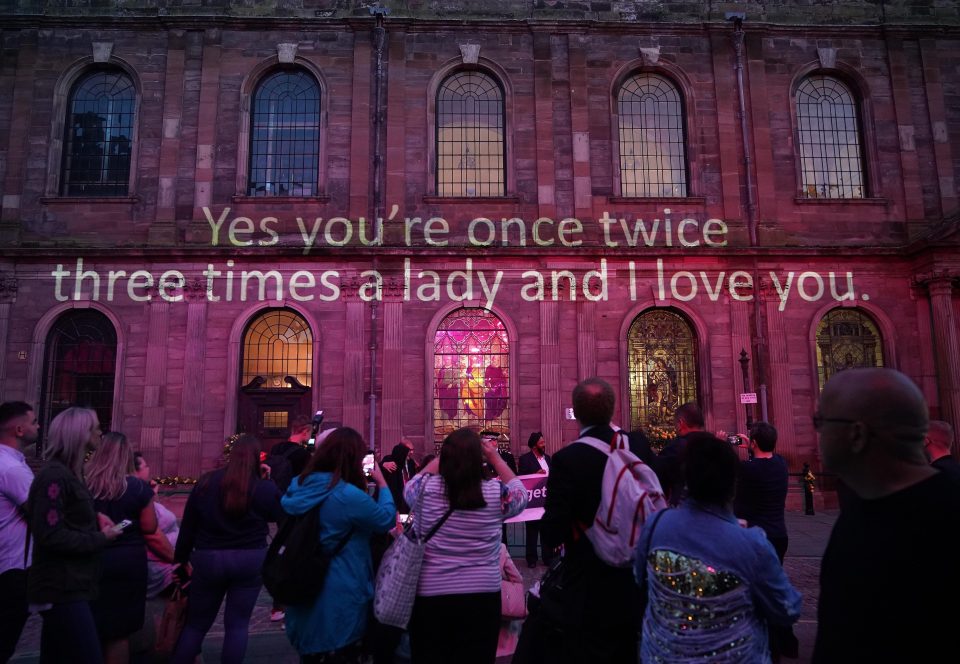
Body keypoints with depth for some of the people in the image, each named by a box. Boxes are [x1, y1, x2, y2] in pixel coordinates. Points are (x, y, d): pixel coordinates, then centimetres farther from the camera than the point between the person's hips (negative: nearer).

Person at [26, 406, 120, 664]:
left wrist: (95, 518, 6)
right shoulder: (54, 476, -19)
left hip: (67, 585, 10)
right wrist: (100, 539, -15)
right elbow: (50, 535, -24)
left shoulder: (69, 473, 13)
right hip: (63, 588, -10)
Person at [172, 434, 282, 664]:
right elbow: (278, 516, 8)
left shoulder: (206, 482, 0)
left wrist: (180, 559, 13)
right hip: (250, 561, -2)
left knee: (196, 623, 17)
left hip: (208, 559, 2)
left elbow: (188, 525, 4)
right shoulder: (265, 487, -9)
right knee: (237, 624, 8)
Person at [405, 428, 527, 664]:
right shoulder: (496, 492, -12)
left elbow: (410, 487, 13)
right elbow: (520, 495, 12)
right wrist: (496, 458, 13)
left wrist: (445, 454, 13)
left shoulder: (427, 489, -12)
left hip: (430, 596, 0)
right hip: (482, 597, 0)